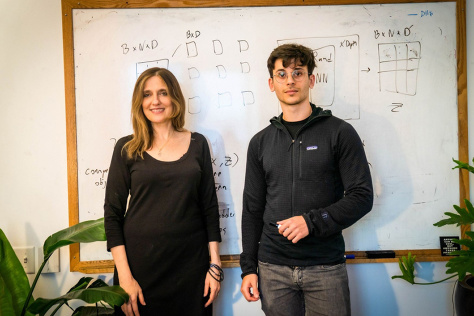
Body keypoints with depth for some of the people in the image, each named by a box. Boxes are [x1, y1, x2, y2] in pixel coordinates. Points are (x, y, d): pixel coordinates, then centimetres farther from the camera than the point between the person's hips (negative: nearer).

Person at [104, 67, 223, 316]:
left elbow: (210, 207, 5)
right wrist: (124, 275, -8)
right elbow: (113, 214, -1)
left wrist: (215, 265, 3)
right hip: (141, 263, -1)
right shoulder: (127, 148, 0)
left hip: (190, 263, 2)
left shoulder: (197, 144, 4)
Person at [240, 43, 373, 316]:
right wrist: (249, 267, 7)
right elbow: (252, 209, 9)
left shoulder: (339, 132, -2)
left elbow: (362, 196, -6)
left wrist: (312, 221, -17)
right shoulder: (261, 142, 8)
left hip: (325, 267, -2)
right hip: (273, 268, 3)